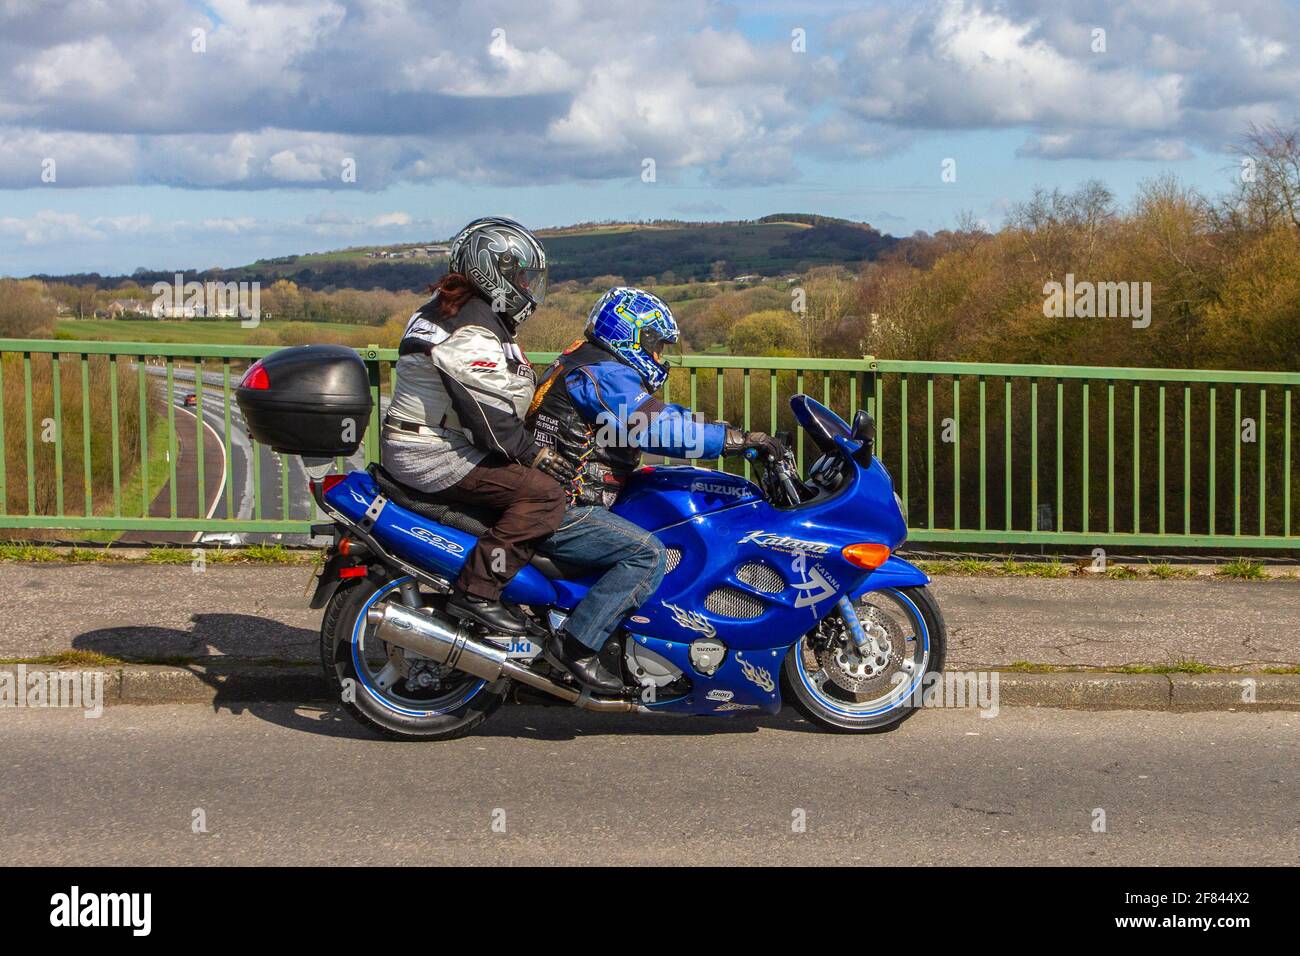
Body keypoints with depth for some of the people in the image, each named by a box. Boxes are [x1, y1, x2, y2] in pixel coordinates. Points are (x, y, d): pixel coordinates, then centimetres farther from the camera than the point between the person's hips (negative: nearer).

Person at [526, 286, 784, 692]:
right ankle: (574, 645, -23)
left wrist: (737, 437, 14)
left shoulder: (589, 364, 20)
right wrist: (740, 439, -22)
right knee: (648, 555, -24)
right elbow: (661, 428, -26)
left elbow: (659, 413, 21)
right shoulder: (604, 375, -14)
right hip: (563, 511, -11)